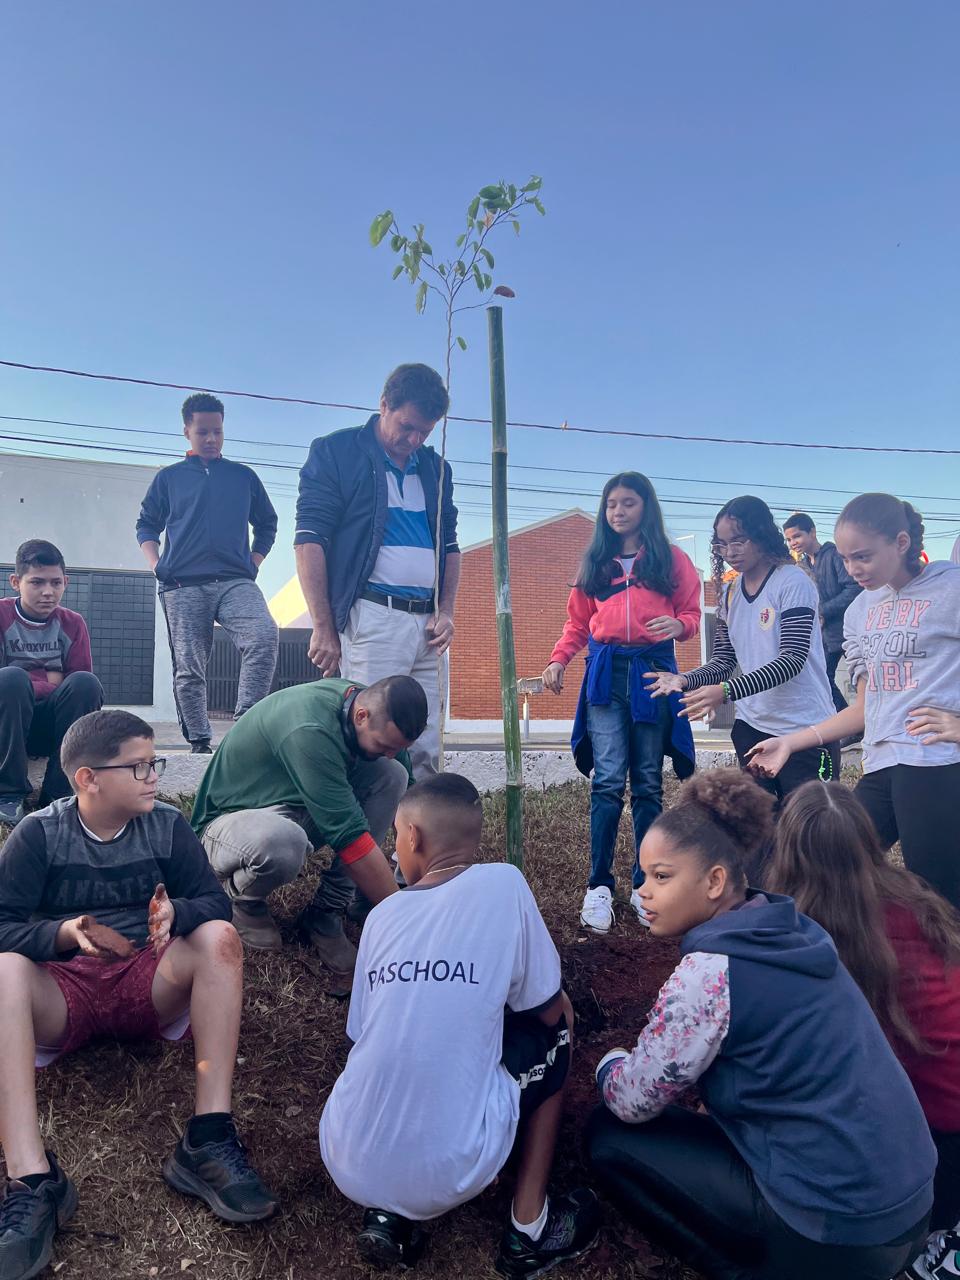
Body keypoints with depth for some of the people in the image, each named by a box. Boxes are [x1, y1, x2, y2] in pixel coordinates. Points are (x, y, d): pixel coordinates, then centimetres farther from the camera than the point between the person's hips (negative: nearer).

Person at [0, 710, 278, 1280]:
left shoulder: (168, 824, 1)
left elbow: (216, 903, -4)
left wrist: (176, 911, -26)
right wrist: (67, 932, -29)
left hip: (148, 985, 1)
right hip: (61, 991, -1)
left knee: (220, 937, -26)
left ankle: (208, 1141, -30)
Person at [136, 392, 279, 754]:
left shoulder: (244, 476, 17)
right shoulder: (169, 477, 15)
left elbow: (267, 524, 25)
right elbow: (146, 526, 21)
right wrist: (156, 565, 5)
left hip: (235, 582, 0)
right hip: (182, 587, 1)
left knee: (265, 635, -28)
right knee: (188, 670, 0)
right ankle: (199, 744, 10)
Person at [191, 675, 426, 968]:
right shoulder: (309, 731, -34)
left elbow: (407, 798, 1)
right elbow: (349, 835, -34)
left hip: (297, 811, 8)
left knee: (392, 775, -14)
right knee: (281, 842, -43)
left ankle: (325, 914, -10)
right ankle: (241, 898, -4)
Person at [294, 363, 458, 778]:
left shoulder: (435, 468, 18)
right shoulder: (335, 453, 1)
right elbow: (309, 541, -4)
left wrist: (446, 611, 7)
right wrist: (323, 628, -10)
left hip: (427, 623, 6)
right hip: (371, 617, -6)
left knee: (424, 753, 6)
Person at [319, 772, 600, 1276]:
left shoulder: (381, 915, 3)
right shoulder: (502, 884, -8)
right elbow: (548, 1010, 1)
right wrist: (530, 1002, 25)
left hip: (347, 1165, 4)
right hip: (444, 1173, -3)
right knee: (554, 1031, 17)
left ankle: (387, 1213, 16)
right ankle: (529, 1229, 18)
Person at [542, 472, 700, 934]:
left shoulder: (672, 559, 9)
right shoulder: (594, 562, 15)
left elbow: (691, 614, 8)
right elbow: (577, 623, 14)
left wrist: (678, 625, -15)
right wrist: (558, 660, -1)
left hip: (654, 672, 0)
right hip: (605, 674, 1)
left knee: (648, 783, 5)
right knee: (608, 781, -8)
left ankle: (644, 886, 13)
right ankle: (599, 887, -2)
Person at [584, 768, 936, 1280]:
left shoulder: (707, 972, -22)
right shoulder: (792, 930, 2)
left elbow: (633, 1101, -11)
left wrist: (610, 1062, 9)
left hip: (837, 1233, -8)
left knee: (611, 1137, 1)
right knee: (696, 1118, 23)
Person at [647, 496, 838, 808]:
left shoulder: (793, 582, -11)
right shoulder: (729, 593, 7)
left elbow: (793, 659, -20)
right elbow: (723, 661, 8)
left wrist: (727, 692, -29)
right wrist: (685, 681, -14)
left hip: (804, 729, -5)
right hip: (752, 727, 5)